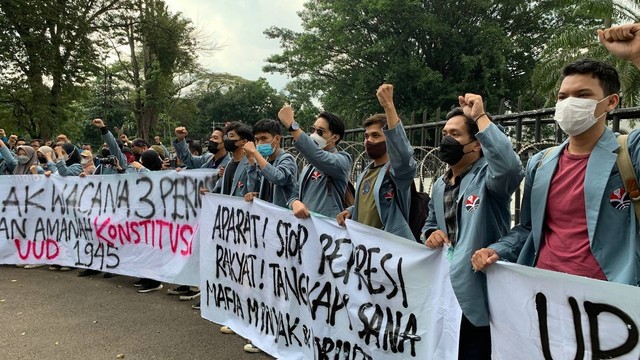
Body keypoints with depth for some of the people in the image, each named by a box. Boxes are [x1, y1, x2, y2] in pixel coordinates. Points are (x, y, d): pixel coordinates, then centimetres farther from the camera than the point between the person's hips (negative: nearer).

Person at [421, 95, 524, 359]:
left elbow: (510, 167, -37)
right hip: (444, 291, 8)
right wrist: (430, 234, 0)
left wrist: (481, 117, -29)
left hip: (477, 292, -7)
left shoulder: (487, 176, -12)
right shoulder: (439, 186, 12)